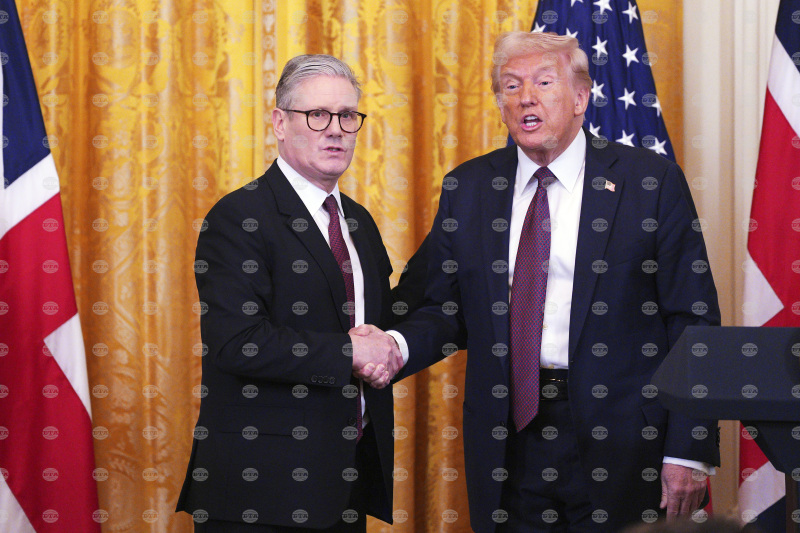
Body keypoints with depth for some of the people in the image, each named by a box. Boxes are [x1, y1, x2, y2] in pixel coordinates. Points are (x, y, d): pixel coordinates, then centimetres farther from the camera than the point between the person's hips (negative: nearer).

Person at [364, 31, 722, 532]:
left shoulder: (652, 181, -3)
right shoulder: (467, 188, 8)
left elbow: (692, 320, -4)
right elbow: (447, 310, 10)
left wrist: (690, 451, -9)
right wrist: (397, 345, -13)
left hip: (618, 445, -2)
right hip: (508, 441, 3)